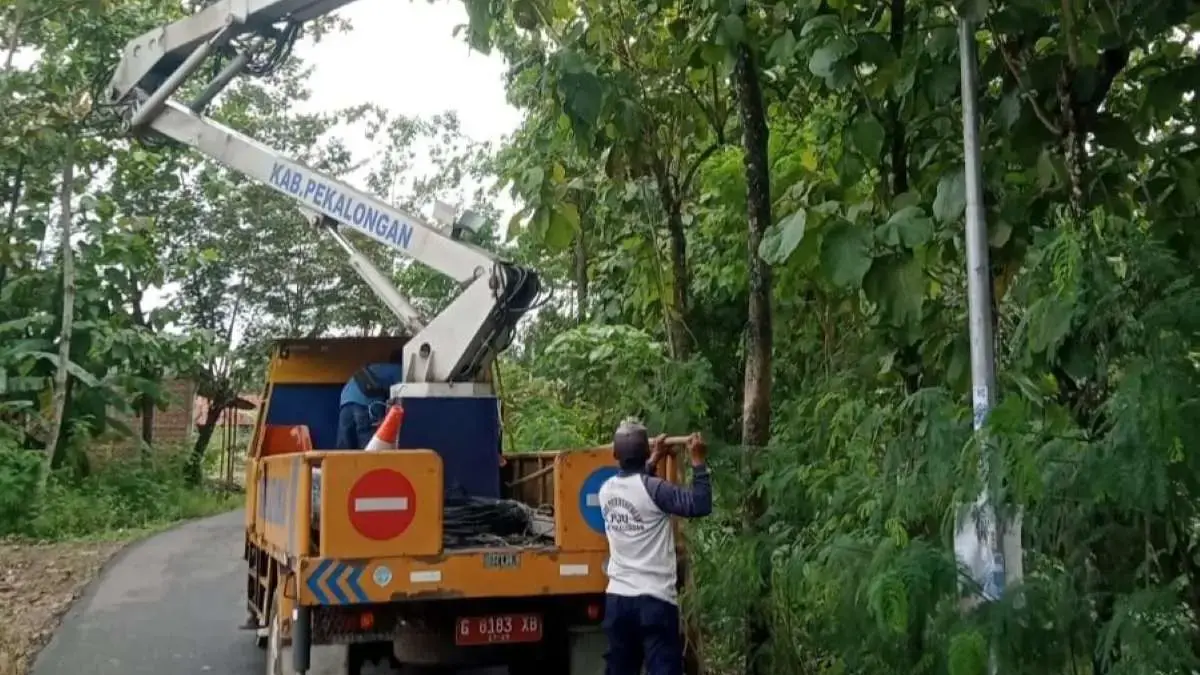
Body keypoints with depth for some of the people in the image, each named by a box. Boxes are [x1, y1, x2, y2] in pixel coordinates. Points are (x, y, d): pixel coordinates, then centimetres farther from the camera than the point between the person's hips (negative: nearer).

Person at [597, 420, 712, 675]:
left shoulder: (606, 490, 5)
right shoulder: (654, 489, -15)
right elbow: (701, 505, -15)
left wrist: (653, 462, 32)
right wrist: (698, 461, -8)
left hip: (617, 598, 6)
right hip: (654, 599, -6)